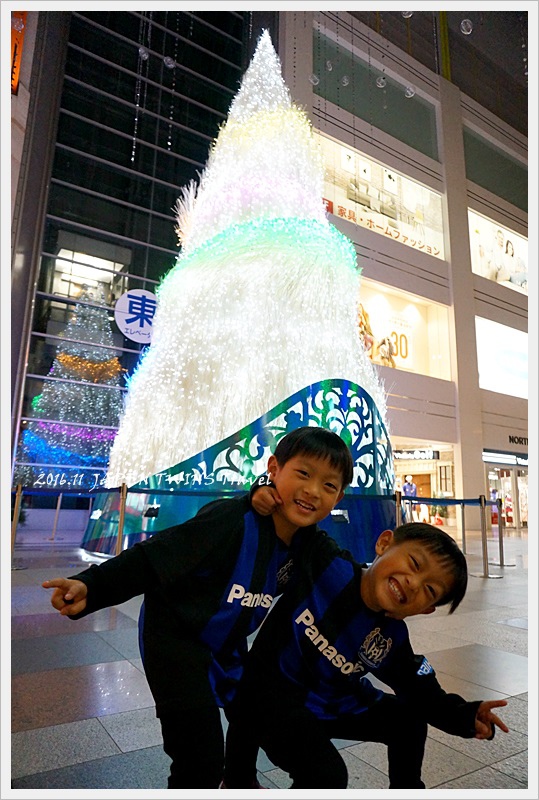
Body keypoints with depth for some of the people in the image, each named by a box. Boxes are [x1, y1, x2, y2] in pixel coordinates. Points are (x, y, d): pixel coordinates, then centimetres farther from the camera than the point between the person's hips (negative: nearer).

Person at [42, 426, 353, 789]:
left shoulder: (306, 543, -10)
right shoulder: (230, 520, -34)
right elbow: (153, 558, -32)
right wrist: (92, 587, -42)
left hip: (228, 645, 8)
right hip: (177, 638, -8)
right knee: (201, 762, -9)